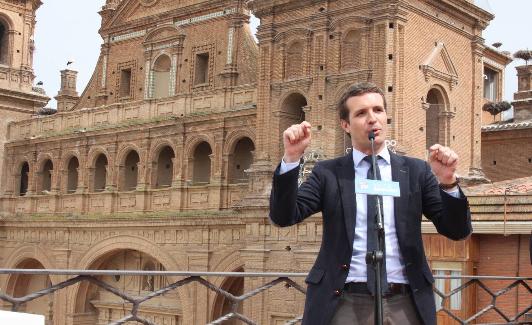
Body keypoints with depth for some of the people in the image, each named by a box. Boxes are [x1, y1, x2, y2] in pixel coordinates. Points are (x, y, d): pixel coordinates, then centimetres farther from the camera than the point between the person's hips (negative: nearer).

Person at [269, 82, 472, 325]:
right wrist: (291, 159, -16)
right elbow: (283, 216, -4)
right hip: (344, 304, -1)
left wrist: (448, 182, -14)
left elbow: (457, 231, 3)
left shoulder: (416, 171, 6)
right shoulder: (328, 173, 5)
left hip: (405, 304, 1)